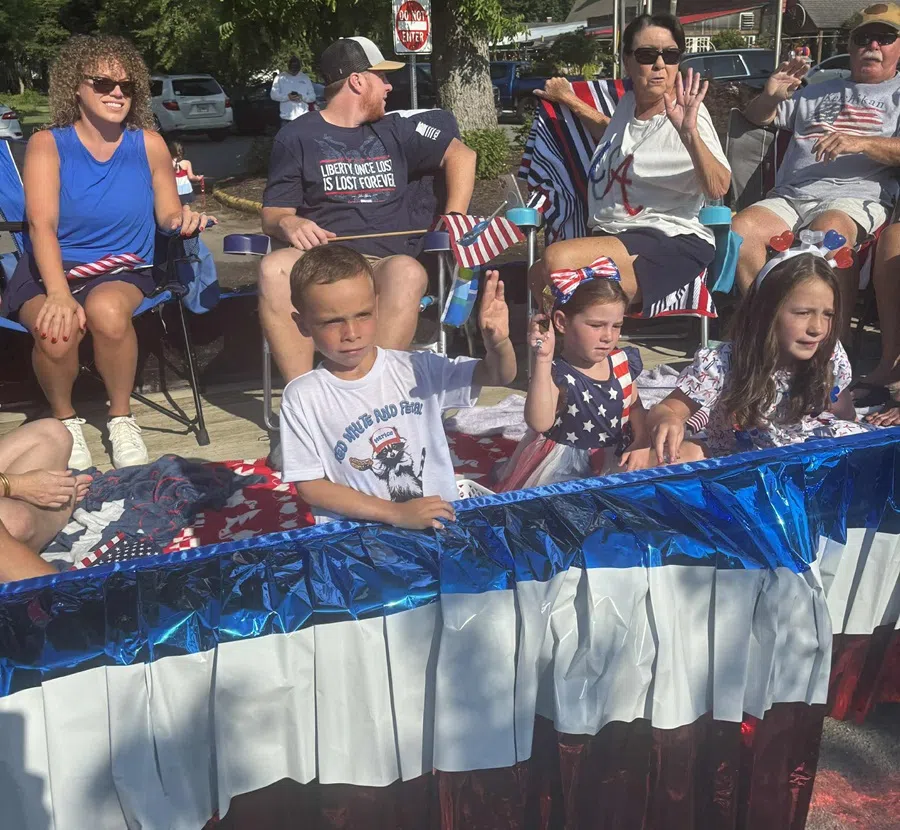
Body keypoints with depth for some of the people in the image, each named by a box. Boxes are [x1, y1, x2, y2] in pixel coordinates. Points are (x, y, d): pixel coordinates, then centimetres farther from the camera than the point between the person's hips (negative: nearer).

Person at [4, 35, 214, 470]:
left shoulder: (149, 144, 2)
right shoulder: (46, 144, -4)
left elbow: (166, 214, 8)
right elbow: (42, 225, -16)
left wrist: (182, 218, -18)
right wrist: (59, 294, -32)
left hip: (122, 269, 1)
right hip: (50, 270, 0)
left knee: (108, 310, -36)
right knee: (57, 330, -33)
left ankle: (121, 417, -10)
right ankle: (64, 419, -1)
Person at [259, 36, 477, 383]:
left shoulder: (394, 131, 21)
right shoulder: (297, 137, 13)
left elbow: (460, 155, 23)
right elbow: (272, 214, 10)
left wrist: (454, 222, 8)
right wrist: (289, 223, -16)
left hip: (385, 263, 1)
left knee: (409, 273, -37)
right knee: (274, 268, -36)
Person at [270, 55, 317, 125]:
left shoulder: (305, 77, 10)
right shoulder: (280, 77, 6)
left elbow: (313, 96, 8)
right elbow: (273, 94, 0)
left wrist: (302, 97, -12)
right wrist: (287, 97, -16)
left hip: (303, 118, 1)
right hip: (286, 118, -1)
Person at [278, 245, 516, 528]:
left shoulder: (418, 369, -1)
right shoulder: (302, 397, -6)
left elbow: (499, 375, 0)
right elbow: (309, 486, -5)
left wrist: (498, 342, -23)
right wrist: (396, 513, -13)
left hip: (438, 523, 2)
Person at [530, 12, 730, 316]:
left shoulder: (687, 114, -7)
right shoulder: (629, 101, 13)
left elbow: (718, 189, -19)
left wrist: (689, 133, -34)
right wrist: (569, 100, 38)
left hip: (671, 243, -7)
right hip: (613, 234, 7)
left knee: (557, 260, -31)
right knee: (540, 280, -21)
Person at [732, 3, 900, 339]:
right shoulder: (819, 91, 32)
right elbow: (755, 118, 35)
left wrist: (861, 143, -16)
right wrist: (770, 95, 12)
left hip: (854, 197, -4)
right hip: (789, 196, 4)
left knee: (827, 230, -40)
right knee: (741, 227, -29)